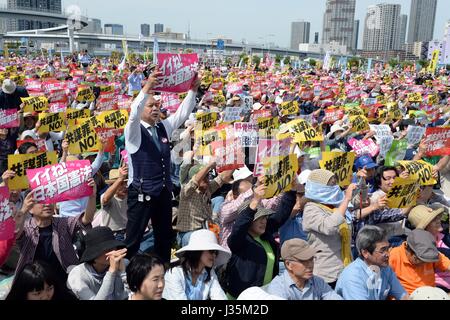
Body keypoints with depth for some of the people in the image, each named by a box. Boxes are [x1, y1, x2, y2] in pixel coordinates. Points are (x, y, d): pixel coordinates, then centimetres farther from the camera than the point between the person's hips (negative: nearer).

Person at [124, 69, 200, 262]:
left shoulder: (164, 127, 10)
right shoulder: (134, 130, -7)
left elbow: (183, 113, 7)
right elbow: (134, 114, -27)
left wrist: (193, 91, -8)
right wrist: (147, 89, -40)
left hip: (164, 191, 7)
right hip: (141, 192, -6)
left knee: (165, 235, 16)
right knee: (134, 237, 0)